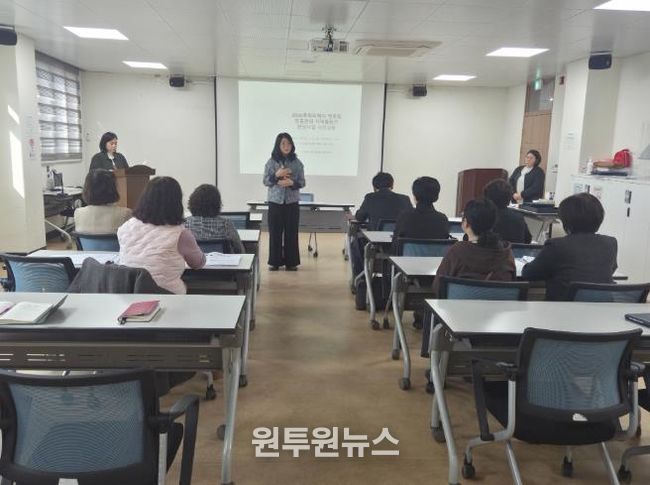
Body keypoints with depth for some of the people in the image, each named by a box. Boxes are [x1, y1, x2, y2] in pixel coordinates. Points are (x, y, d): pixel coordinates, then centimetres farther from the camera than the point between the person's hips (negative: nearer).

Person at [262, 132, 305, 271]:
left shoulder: (297, 163, 2)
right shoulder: (271, 162, 0)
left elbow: (302, 182, 2)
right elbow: (265, 181, 0)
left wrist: (292, 183, -17)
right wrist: (276, 175, -16)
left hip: (292, 202, 0)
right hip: (275, 201, 0)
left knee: (291, 232, 3)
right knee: (275, 232, 2)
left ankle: (291, 262, 13)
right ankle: (275, 261, 13)